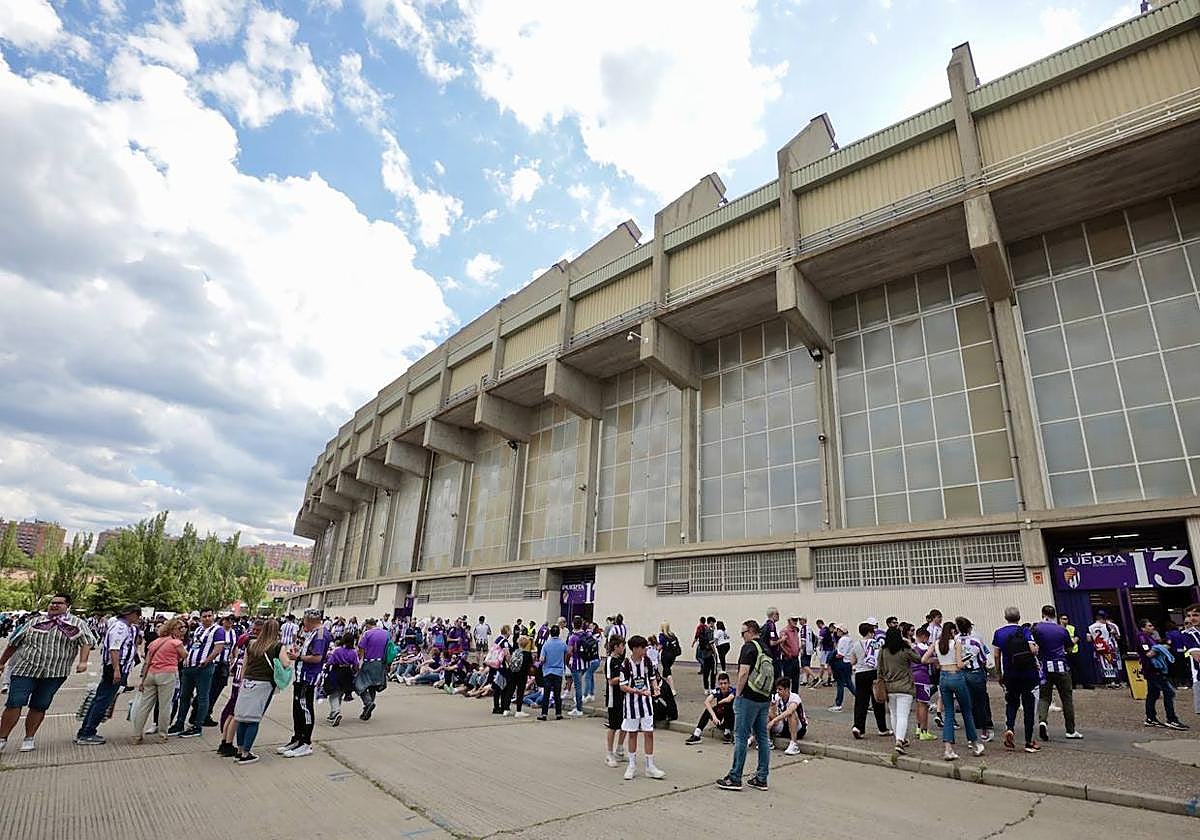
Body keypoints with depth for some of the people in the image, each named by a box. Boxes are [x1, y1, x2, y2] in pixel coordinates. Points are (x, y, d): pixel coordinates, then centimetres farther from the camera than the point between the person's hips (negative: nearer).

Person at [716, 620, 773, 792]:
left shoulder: (749, 647, -13)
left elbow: (743, 673, -19)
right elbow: (771, 675, 17)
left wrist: (738, 694, -11)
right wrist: (768, 697, 21)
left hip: (749, 698, -8)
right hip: (765, 699, 8)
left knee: (741, 737, -2)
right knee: (763, 737, 11)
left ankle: (734, 778, 3)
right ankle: (761, 778, 16)